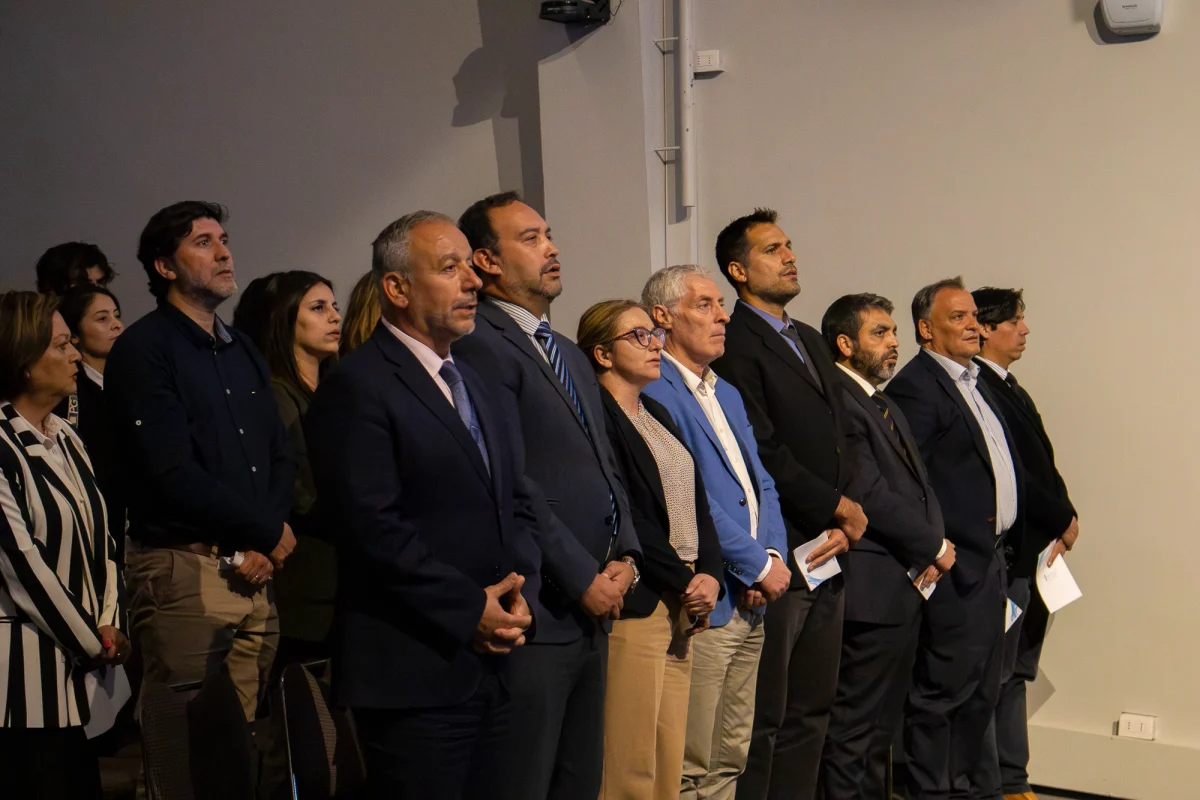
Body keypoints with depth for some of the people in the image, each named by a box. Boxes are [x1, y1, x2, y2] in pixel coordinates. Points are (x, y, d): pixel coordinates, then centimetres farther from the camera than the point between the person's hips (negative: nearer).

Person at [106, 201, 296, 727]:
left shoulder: (242, 349, 17)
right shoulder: (143, 350, -6)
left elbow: (279, 456, 15)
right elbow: (174, 474, -14)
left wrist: (262, 548, -2)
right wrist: (269, 533, -6)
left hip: (253, 571, 6)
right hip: (183, 570, -6)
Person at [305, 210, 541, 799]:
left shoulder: (482, 387, 17)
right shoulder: (357, 387, -10)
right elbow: (374, 527, -17)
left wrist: (519, 592, -2)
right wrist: (470, 610, -14)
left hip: (497, 663, 7)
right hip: (414, 677, -7)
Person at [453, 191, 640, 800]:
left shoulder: (570, 354, 19)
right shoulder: (480, 346, -10)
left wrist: (625, 555, 4)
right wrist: (584, 579, -13)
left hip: (593, 611, 9)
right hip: (535, 613, -9)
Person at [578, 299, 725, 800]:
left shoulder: (657, 416, 19)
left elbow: (696, 501, 16)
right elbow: (622, 516, -16)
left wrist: (709, 573, 1)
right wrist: (684, 582, -9)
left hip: (680, 606, 9)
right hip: (634, 605, -9)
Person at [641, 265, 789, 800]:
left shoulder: (728, 394, 18)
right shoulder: (654, 392, -12)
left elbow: (762, 484, 17)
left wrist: (774, 554, -1)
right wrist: (758, 566, -12)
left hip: (751, 602, 9)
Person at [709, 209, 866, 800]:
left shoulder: (811, 341, 18)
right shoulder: (735, 345, -10)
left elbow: (836, 441, 16)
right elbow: (763, 452, -17)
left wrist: (842, 526, 1)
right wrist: (839, 507, -9)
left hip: (826, 557, 8)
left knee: (811, 711, 14)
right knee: (762, 720, -1)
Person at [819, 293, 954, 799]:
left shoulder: (888, 407, 18)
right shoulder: (837, 403, -15)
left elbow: (920, 486, 18)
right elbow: (869, 495, -21)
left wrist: (932, 548, -1)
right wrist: (935, 545, -9)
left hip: (907, 584, 10)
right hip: (871, 589, -10)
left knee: (883, 722, 17)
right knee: (855, 724, -2)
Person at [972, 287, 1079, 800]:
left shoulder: (1011, 389, 17)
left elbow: (1040, 467, 14)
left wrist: (1060, 522, 0)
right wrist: (1063, 519, -9)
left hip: (1037, 551, 10)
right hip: (1006, 552, -10)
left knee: (1016, 672, 14)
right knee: (995, 674, -2)